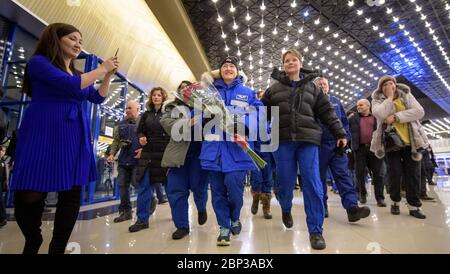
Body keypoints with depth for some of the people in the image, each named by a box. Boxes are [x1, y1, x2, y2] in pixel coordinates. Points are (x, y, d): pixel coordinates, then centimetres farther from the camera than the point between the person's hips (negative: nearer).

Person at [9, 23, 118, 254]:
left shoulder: (77, 73, 21)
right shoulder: (38, 62, 0)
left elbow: (98, 98, 19)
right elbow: (72, 86, -16)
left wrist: (108, 75, 10)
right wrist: (102, 68, -6)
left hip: (75, 137, 6)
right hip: (44, 133, -6)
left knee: (72, 195, 3)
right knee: (30, 195, -1)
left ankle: (57, 248, 15)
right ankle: (32, 244, 23)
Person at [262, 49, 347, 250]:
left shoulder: (312, 87, 15)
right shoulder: (274, 89, 12)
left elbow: (327, 112, 12)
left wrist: (340, 133, 6)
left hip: (308, 139, 1)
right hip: (283, 140, 0)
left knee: (312, 184, -6)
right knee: (285, 181, 4)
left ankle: (315, 230, 5)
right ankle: (286, 210, 36)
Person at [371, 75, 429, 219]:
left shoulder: (406, 95, 8)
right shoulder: (377, 100, 3)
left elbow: (419, 111, -7)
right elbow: (379, 114, -19)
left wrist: (396, 117, -16)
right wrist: (390, 97, -11)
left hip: (411, 141, 2)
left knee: (413, 174, 2)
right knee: (395, 174, 1)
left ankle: (414, 205, 12)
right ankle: (395, 202, 18)